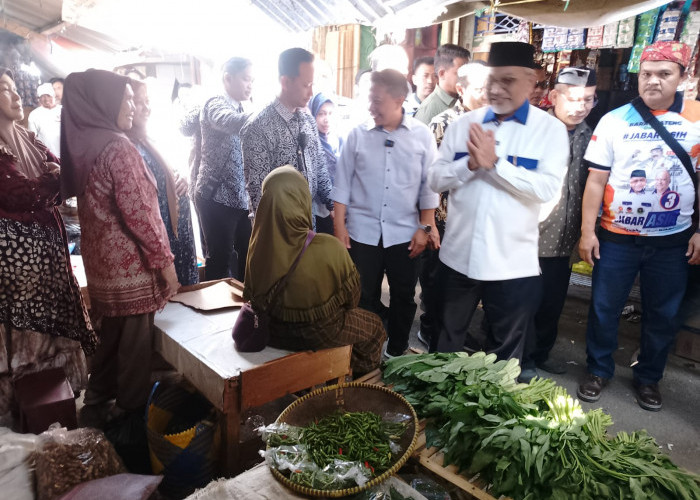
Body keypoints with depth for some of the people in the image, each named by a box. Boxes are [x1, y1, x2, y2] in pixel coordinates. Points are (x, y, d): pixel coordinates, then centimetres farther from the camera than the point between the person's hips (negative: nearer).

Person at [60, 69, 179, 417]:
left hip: (100, 258, 8)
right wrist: (164, 260, -14)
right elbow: (138, 213, -22)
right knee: (135, 335, 7)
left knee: (112, 327, 23)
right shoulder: (118, 148, -19)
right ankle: (132, 407, 22)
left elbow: (88, 202, 14)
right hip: (130, 260, -8)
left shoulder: (81, 144, 6)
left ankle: (100, 392, 39)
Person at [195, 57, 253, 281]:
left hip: (241, 197, 7)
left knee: (247, 254, 10)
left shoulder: (240, 109, 16)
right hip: (217, 197, -7)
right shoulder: (215, 105, -10)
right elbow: (232, 123, -34)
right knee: (220, 258, 0)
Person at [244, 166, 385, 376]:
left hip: (275, 333, 5)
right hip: (319, 335, -4)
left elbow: (252, 295, -1)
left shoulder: (258, 247, -19)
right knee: (373, 325, 25)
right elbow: (351, 297, -14)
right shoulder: (329, 249, -32)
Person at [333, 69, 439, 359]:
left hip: (404, 233, 0)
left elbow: (429, 186, 1)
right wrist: (339, 225, -2)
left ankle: (397, 352, 31)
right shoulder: (358, 135, 0)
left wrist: (425, 227, -2)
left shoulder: (421, 135, -1)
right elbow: (343, 184, 1)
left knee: (404, 296, 12)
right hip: (363, 232, 0)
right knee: (363, 297, 8)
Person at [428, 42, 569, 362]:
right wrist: (471, 163, -18)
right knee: (444, 344, 20)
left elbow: (547, 189, -16)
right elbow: (435, 180, 0)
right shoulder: (463, 124, 4)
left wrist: (494, 161, -22)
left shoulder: (551, 129, -4)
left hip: (513, 264, -2)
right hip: (457, 257, 3)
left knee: (505, 353, 16)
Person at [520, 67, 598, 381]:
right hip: (531, 237, -6)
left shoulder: (589, 136, 7)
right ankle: (522, 359, 25)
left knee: (553, 304, 18)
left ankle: (541, 354, 37)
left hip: (565, 239, 6)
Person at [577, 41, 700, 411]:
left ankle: (648, 377, 33)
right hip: (617, 237, -1)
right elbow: (596, 180, -3)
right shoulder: (614, 120, -3)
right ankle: (598, 370, 28)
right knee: (603, 308, 8)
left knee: (662, 315, 13)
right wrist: (587, 231, -6)